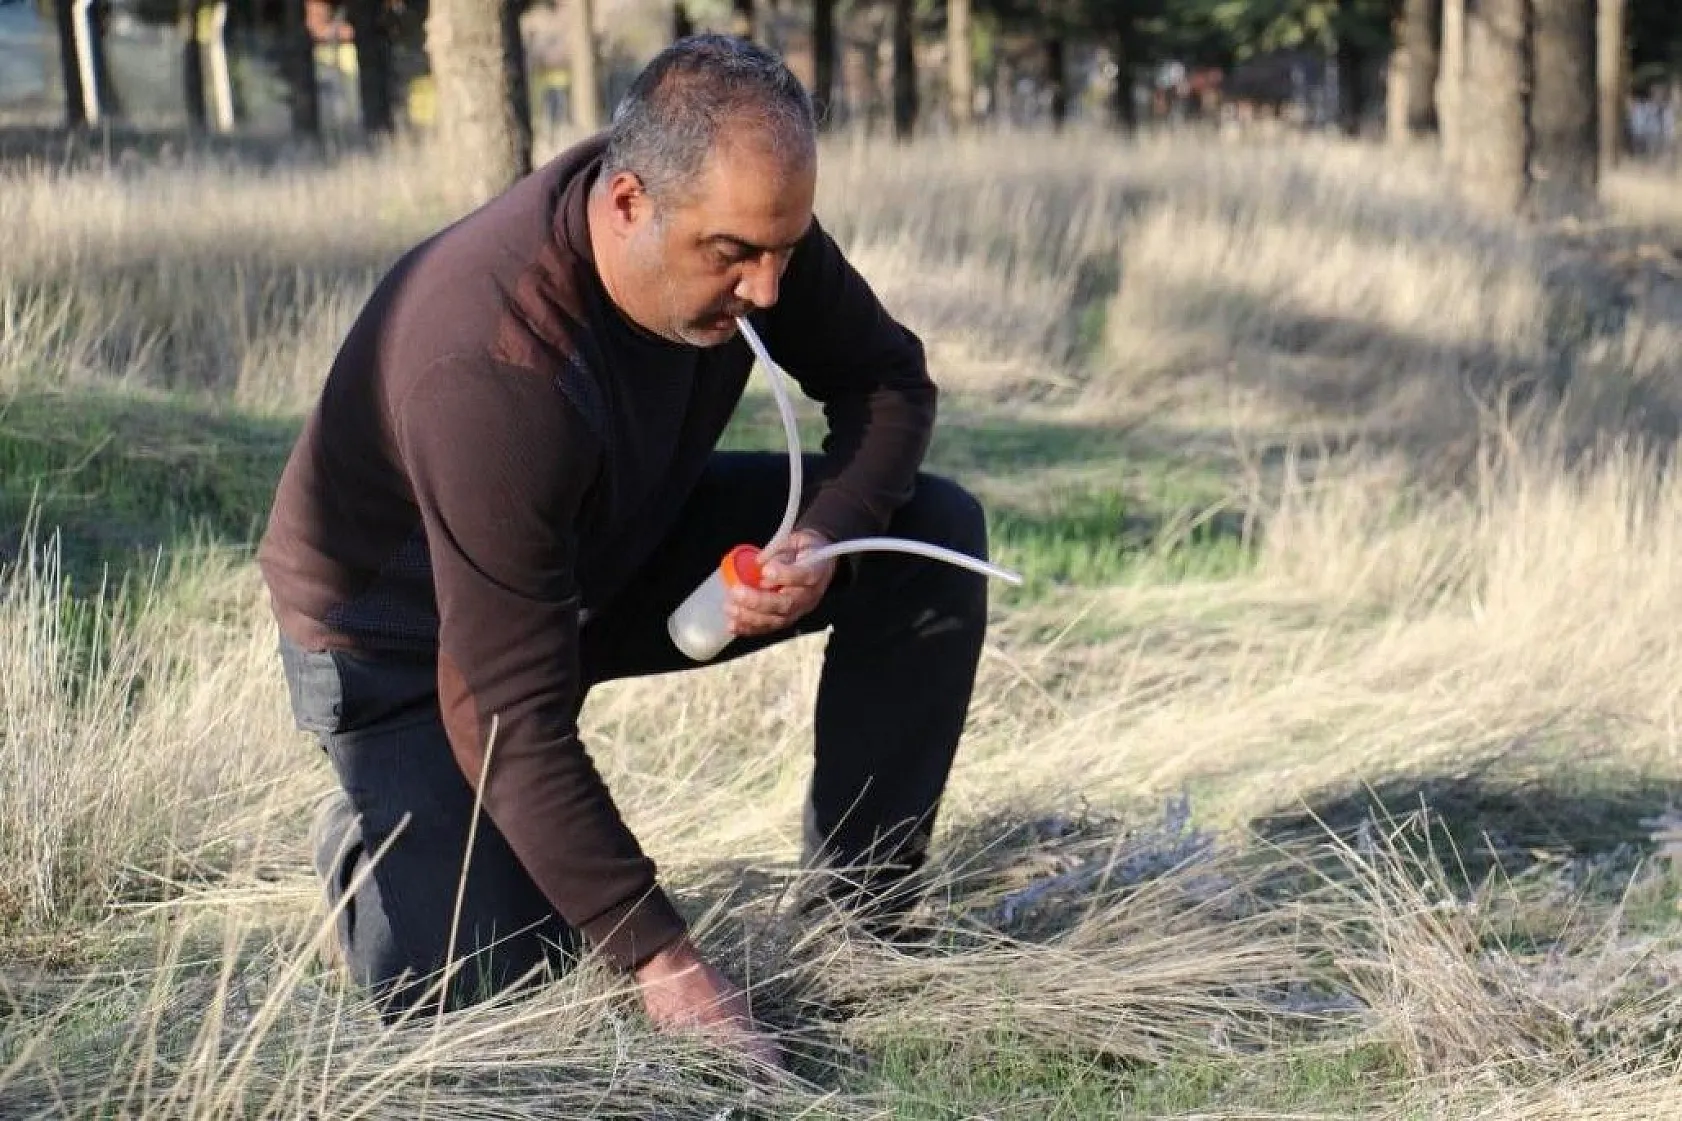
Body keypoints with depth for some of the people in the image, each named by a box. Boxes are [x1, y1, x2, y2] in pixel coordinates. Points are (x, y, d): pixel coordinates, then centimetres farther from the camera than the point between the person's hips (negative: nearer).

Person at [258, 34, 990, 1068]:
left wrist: (824, 538, -26)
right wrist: (661, 958, -35)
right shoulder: (492, 371, -40)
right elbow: (514, 715, -37)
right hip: (405, 627, -6)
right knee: (469, 989, -22)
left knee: (932, 535, -11)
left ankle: (860, 925, -1)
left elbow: (890, 380, -4)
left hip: (618, 551, 7)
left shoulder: (741, 217, -21)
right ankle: (371, 828, 13)